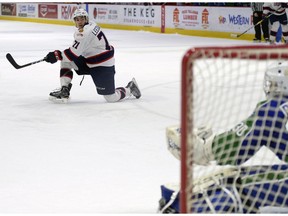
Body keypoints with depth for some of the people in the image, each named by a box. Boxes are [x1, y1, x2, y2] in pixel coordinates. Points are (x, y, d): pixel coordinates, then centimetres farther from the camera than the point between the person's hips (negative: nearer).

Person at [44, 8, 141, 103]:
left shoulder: (86, 32, -26)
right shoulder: (91, 26, 3)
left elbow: (74, 53, -28)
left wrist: (57, 55, -21)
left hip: (103, 67, -10)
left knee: (111, 98, -5)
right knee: (65, 60, -2)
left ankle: (130, 89, 24)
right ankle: (64, 91, -1)